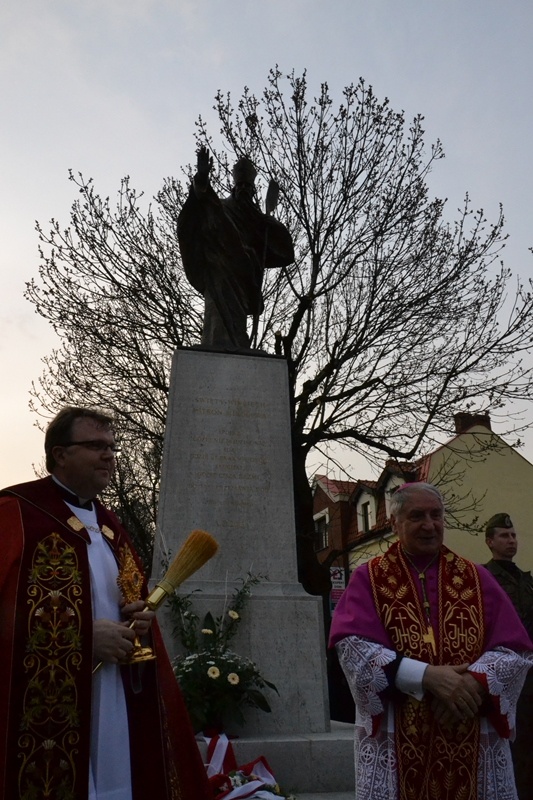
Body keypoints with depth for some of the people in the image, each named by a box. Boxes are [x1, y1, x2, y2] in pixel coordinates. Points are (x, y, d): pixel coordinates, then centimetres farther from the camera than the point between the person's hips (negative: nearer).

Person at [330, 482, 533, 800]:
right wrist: (426, 676, -21)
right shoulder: (368, 579, -1)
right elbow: (354, 646, -13)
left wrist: (473, 683, -17)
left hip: (475, 738, 2)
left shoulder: (476, 578, 6)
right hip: (395, 738, -2)